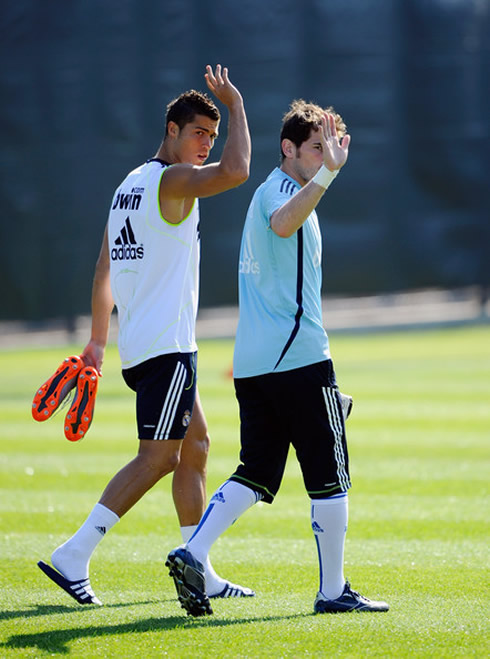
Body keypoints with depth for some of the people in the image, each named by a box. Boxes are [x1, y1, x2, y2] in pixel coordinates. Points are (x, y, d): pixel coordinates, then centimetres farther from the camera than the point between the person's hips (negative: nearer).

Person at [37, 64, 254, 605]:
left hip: (137, 343, 10)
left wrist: (98, 340, 26)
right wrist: (235, 103, -14)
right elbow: (235, 171, -29)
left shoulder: (131, 185, 17)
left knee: (195, 445, 15)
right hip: (166, 346, -10)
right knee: (157, 458, -10)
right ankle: (74, 556, -14)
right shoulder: (171, 180, -11)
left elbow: (104, 270, 21)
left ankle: (198, 573, 16)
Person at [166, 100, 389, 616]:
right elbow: (283, 225, -34)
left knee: (256, 474, 6)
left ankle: (192, 554, -11)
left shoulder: (273, 192, 22)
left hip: (253, 361, 9)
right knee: (330, 476, 0)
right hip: (300, 359, -9)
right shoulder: (280, 188, -9)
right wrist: (328, 172, -42)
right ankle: (333, 591, 5)